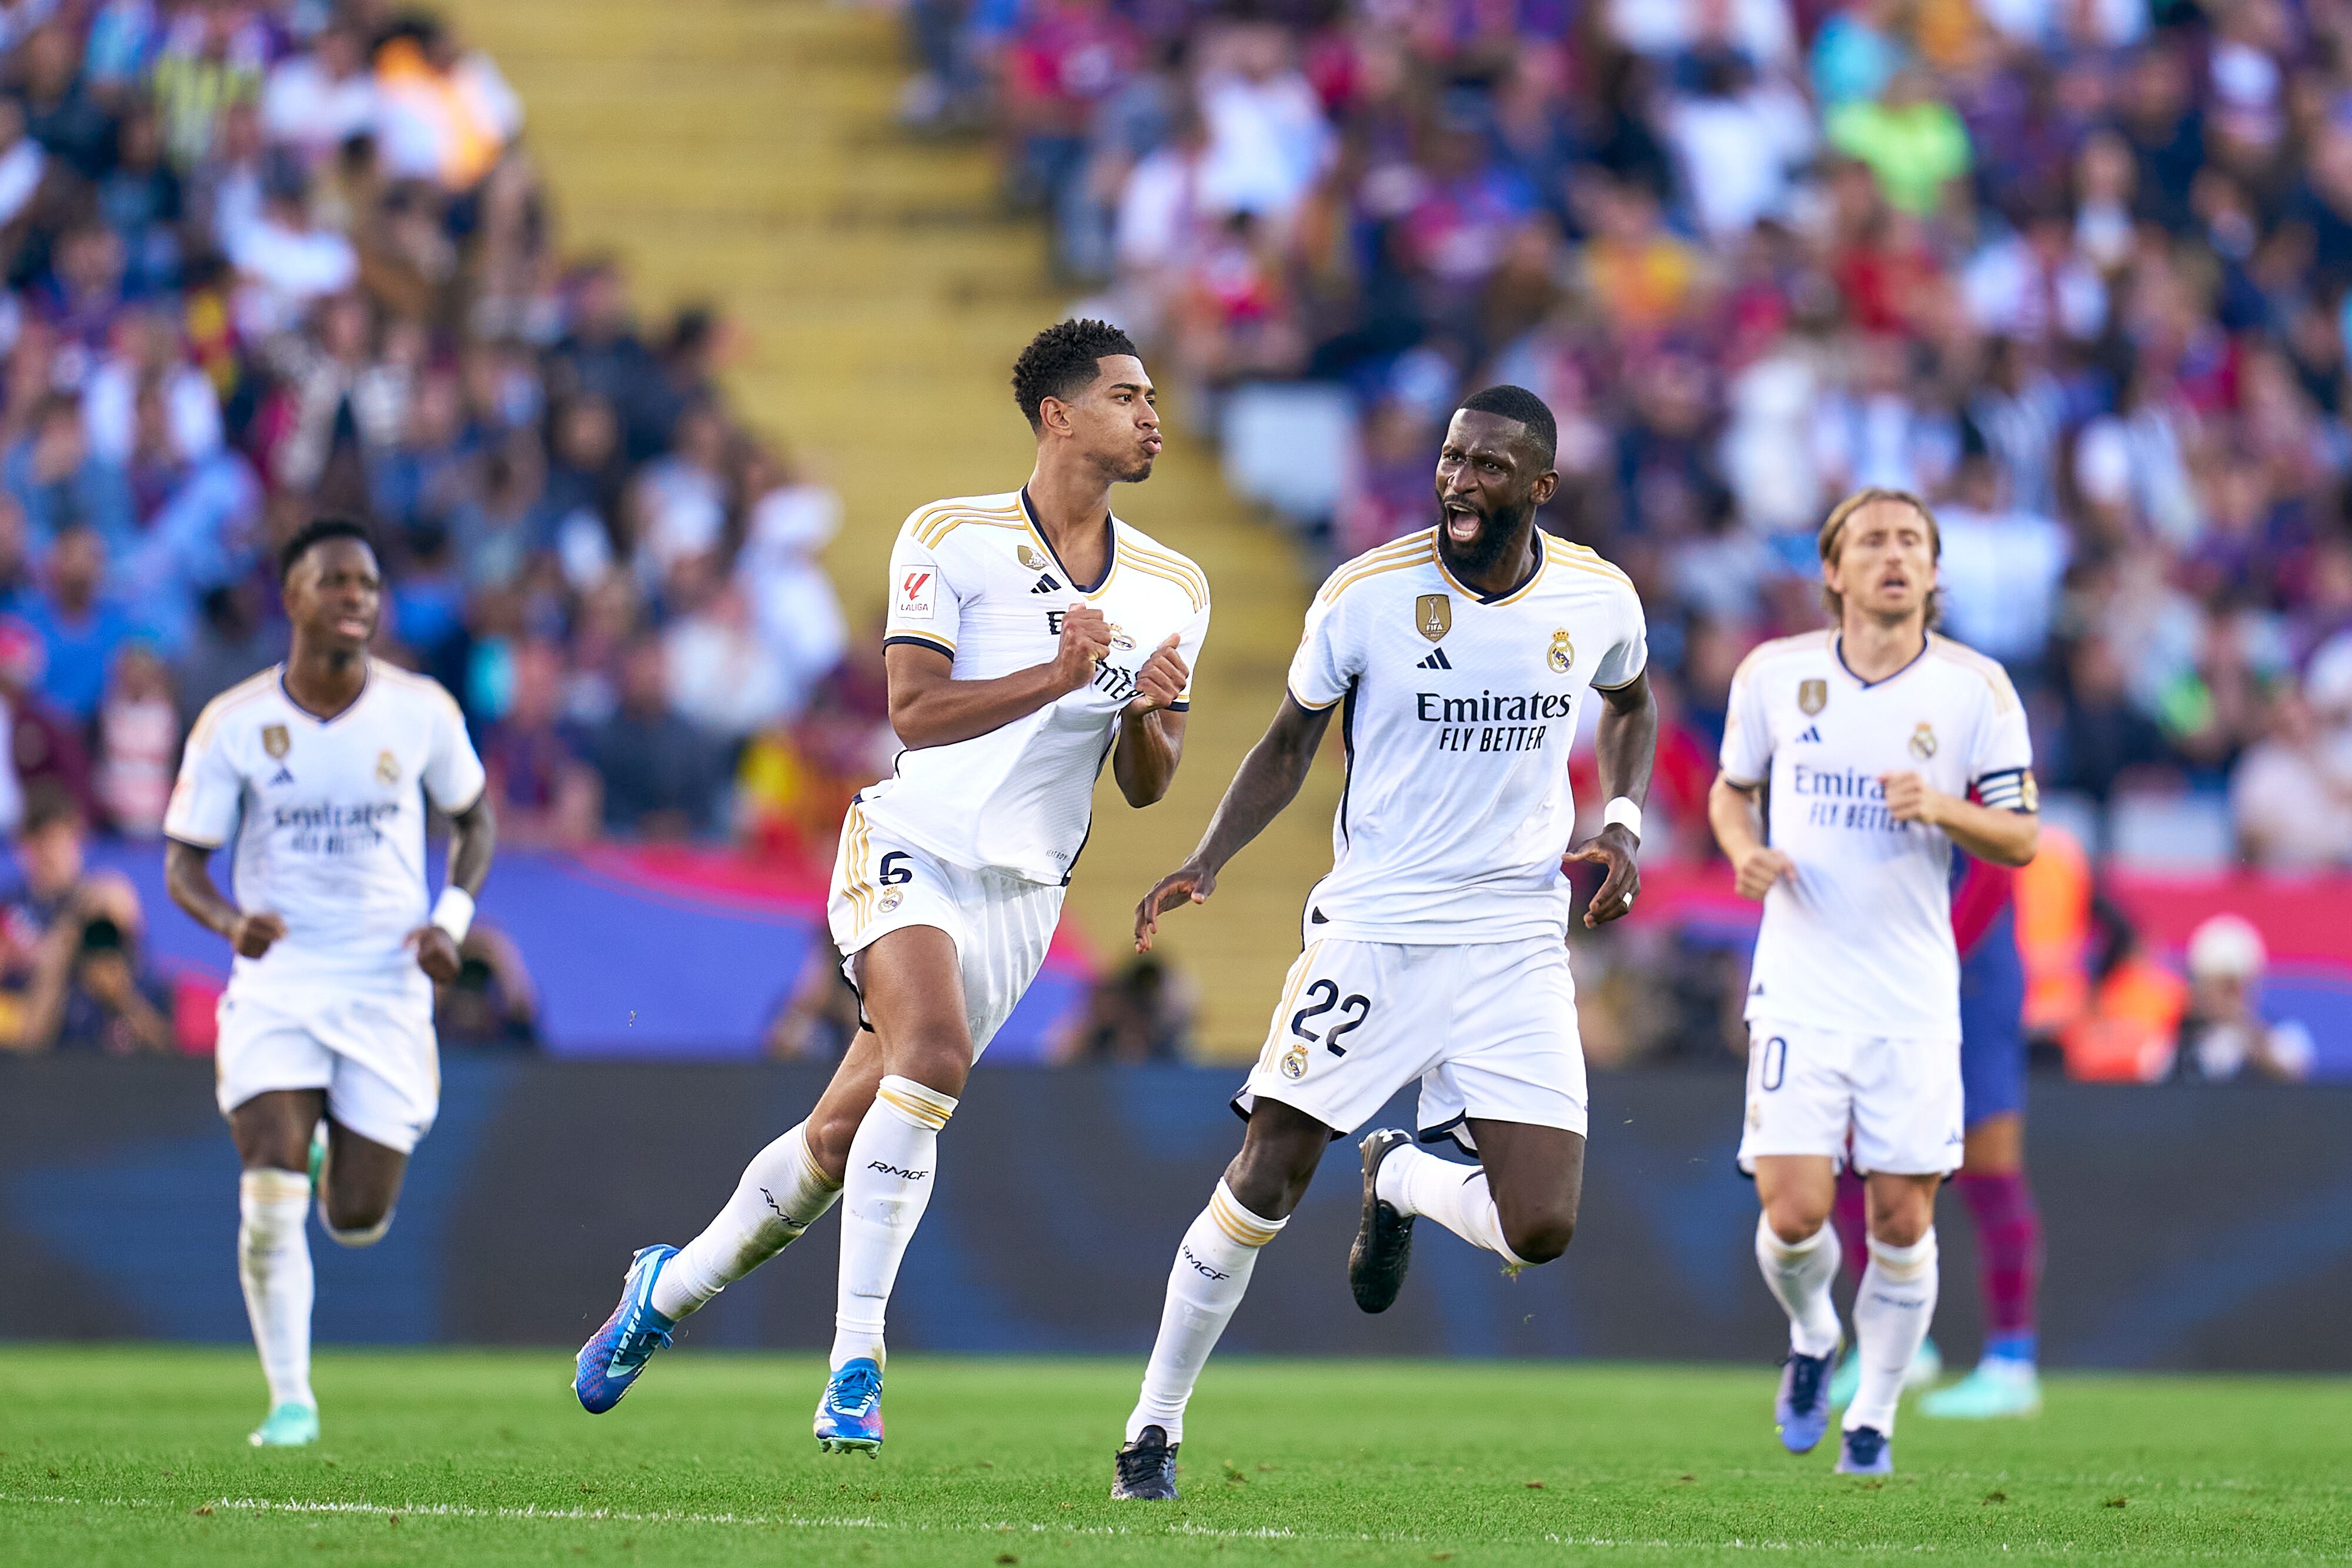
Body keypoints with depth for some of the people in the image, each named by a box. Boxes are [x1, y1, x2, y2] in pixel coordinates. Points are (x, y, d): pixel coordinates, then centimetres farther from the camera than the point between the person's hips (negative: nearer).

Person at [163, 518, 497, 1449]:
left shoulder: (422, 714, -2)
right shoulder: (233, 725, -6)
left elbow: (475, 820, 14)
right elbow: (182, 865, -1)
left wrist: (451, 917, -5)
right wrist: (231, 921, -24)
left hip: (387, 987, 1)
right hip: (275, 983, -1)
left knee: (358, 1221, 2)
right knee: (271, 1202, -16)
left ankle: (340, 1157, 40)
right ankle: (290, 1401, 0)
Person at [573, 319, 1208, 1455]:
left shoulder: (1173, 590, 8)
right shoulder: (949, 539, -5)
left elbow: (1145, 787, 11)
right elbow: (915, 711, -12)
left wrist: (1149, 715, -11)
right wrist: (1058, 677, -22)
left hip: (1023, 893, 5)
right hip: (914, 847, -5)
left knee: (846, 1133, 5)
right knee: (934, 1054, -30)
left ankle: (672, 1286, 28)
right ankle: (854, 1368, -27)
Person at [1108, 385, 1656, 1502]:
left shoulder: (1597, 600, -2)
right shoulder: (1366, 595, -9)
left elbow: (1630, 702, 21)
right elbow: (1289, 745, 4)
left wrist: (1621, 824, 4)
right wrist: (1209, 859, -11)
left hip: (1517, 947, 2)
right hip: (1373, 931, -2)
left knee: (1540, 1232, -8)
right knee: (1265, 1182, -6)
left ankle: (1400, 1180, 27)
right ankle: (1154, 1429, 11)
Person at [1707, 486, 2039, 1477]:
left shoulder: (1975, 688, -1)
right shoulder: (1774, 673, 2)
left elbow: (2021, 839, 0)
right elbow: (1731, 787, 17)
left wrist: (1942, 808, -19)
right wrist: (1746, 852, -5)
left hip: (1915, 1000, 0)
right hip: (1800, 986, 0)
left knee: (1903, 1219, -1)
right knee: (1793, 1212, -10)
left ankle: (1874, 1415, 18)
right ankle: (1811, 1340, 23)